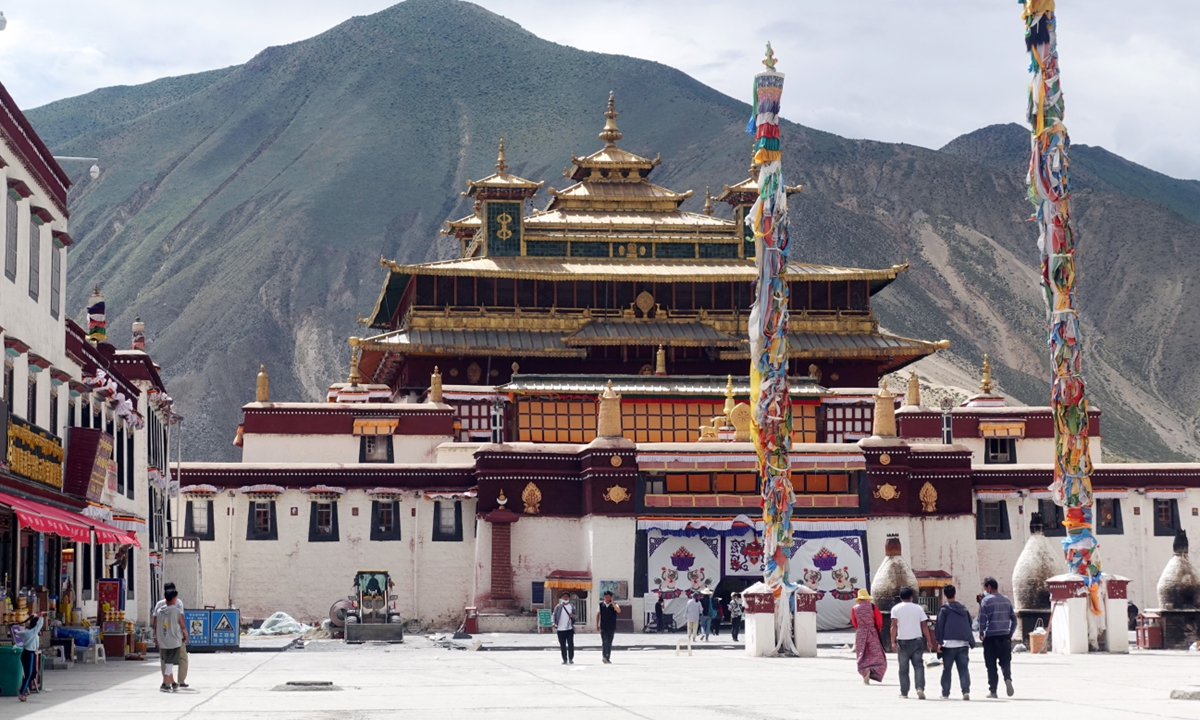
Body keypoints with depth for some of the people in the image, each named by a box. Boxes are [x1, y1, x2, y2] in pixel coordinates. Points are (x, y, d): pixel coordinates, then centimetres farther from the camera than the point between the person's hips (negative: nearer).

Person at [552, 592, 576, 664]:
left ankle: (571, 659, 6)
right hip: (560, 629, 0)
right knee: (562, 645, 4)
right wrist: (554, 622, -13)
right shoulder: (558, 607, 3)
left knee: (570, 644, -3)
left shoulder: (572, 606, 7)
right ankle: (565, 660, 11)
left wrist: (572, 616, -10)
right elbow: (553, 615, 2)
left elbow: (575, 616, 13)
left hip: (569, 628, 0)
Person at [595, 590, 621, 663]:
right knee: (605, 642, -14)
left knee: (609, 643, 6)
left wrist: (612, 603, -23)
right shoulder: (601, 605, 3)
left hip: (611, 627, 1)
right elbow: (598, 614, 11)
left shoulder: (614, 605, -1)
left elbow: (619, 611, -21)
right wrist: (597, 625, 8)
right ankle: (605, 656, -17)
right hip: (603, 627, -1)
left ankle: (608, 658, 13)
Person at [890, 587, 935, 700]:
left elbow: (894, 625, -8)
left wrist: (893, 641, -10)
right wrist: (930, 641, 8)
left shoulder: (896, 608, 1)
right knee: (918, 666, -1)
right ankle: (920, 688, -20)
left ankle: (904, 692, 12)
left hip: (903, 641, -1)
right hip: (917, 640, 1)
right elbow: (924, 626, 5)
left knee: (903, 668, 9)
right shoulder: (918, 608, 6)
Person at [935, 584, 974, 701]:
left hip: (949, 644, -3)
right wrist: (970, 641, 27)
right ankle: (966, 691, -13)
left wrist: (939, 641, -5)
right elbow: (969, 625, 20)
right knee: (963, 669, 2)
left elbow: (939, 626, -6)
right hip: (963, 643, 3)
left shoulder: (944, 609, -1)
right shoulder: (963, 608, 14)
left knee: (946, 669, 6)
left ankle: (945, 693, 8)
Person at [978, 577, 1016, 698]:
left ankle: (992, 690, 4)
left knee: (991, 666, 4)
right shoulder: (1006, 601, 9)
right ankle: (1008, 679, -20)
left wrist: (981, 633, 5)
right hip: (1005, 637, 4)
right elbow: (1014, 619, 10)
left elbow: (982, 620, -9)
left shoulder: (986, 601, -6)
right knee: (1005, 662, 8)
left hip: (991, 638, -4)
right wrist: (1010, 633, 18)